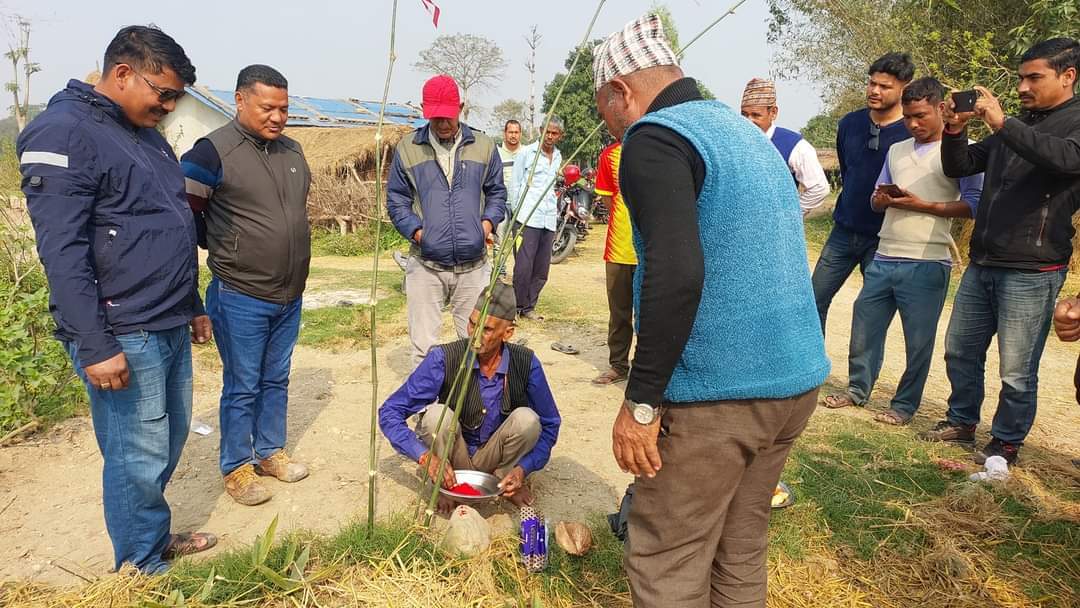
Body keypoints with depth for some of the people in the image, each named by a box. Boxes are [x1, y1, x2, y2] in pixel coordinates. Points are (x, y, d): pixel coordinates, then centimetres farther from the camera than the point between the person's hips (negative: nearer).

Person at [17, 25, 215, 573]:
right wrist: (95, 347, -21)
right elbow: (62, 253, -19)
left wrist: (193, 305, 22)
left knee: (169, 442, 18)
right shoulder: (62, 133, -12)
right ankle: (142, 571, 20)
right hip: (123, 337, -8)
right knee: (139, 458, 2)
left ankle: (155, 536, 37)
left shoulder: (148, 135, 15)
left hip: (171, 328, 8)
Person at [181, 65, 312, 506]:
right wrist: (230, 250, -5)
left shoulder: (291, 150, 8)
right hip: (240, 298, -6)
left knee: (276, 380, 17)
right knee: (242, 387, 6)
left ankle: (269, 452, 33)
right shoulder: (213, 151, -13)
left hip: (290, 296, 6)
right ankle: (236, 467, 23)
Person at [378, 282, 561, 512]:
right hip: (450, 460, -1)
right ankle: (443, 485, -5)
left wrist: (523, 468, -22)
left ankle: (505, 477, 0)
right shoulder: (443, 359, -23)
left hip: (492, 456, 1)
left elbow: (550, 424, -7)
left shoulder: (526, 364, -18)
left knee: (527, 419, -27)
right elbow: (389, 412, -20)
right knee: (436, 414, -31)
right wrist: (425, 456, -34)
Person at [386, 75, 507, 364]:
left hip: (473, 264, 1)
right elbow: (396, 198, 7)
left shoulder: (483, 146, 6)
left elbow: (496, 192, 15)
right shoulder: (407, 148, 3)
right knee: (424, 346, 5)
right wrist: (415, 230, -9)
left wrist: (488, 222, -4)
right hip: (425, 264, -1)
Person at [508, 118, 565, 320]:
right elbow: (514, 183, 3)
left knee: (541, 269, 6)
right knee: (523, 266, -10)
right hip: (527, 218, -6)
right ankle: (518, 307, 4)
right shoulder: (526, 152, 2)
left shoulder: (558, 157, 18)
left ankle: (528, 307, 17)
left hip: (549, 220, 6)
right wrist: (516, 212, 0)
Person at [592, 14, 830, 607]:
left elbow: (675, 272, -27)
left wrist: (640, 399, -20)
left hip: (715, 391, -9)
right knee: (741, 549, 19)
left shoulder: (654, 137, -11)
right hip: (796, 377, 9)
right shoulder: (747, 133, 17)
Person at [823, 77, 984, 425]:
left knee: (918, 340, 4)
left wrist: (923, 205, -16)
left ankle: (905, 405, 18)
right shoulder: (896, 150, 17)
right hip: (883, 259, 6)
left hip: (926, 264, -5)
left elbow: (974, 205, -8)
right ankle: (857, 390, 27)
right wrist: (881, 199, -3)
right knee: (864, 327, 11)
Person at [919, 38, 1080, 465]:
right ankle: (962, 422, 30)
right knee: (960, 350, 14)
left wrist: (1002, 124, -28)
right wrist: (954, 132, -4)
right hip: (982, 265, 7)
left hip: (1032, 272, -6)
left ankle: (1006, 442, 18)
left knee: (1017, 371, 0)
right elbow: (958, 167, 14)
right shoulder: (1017, 125, 16)